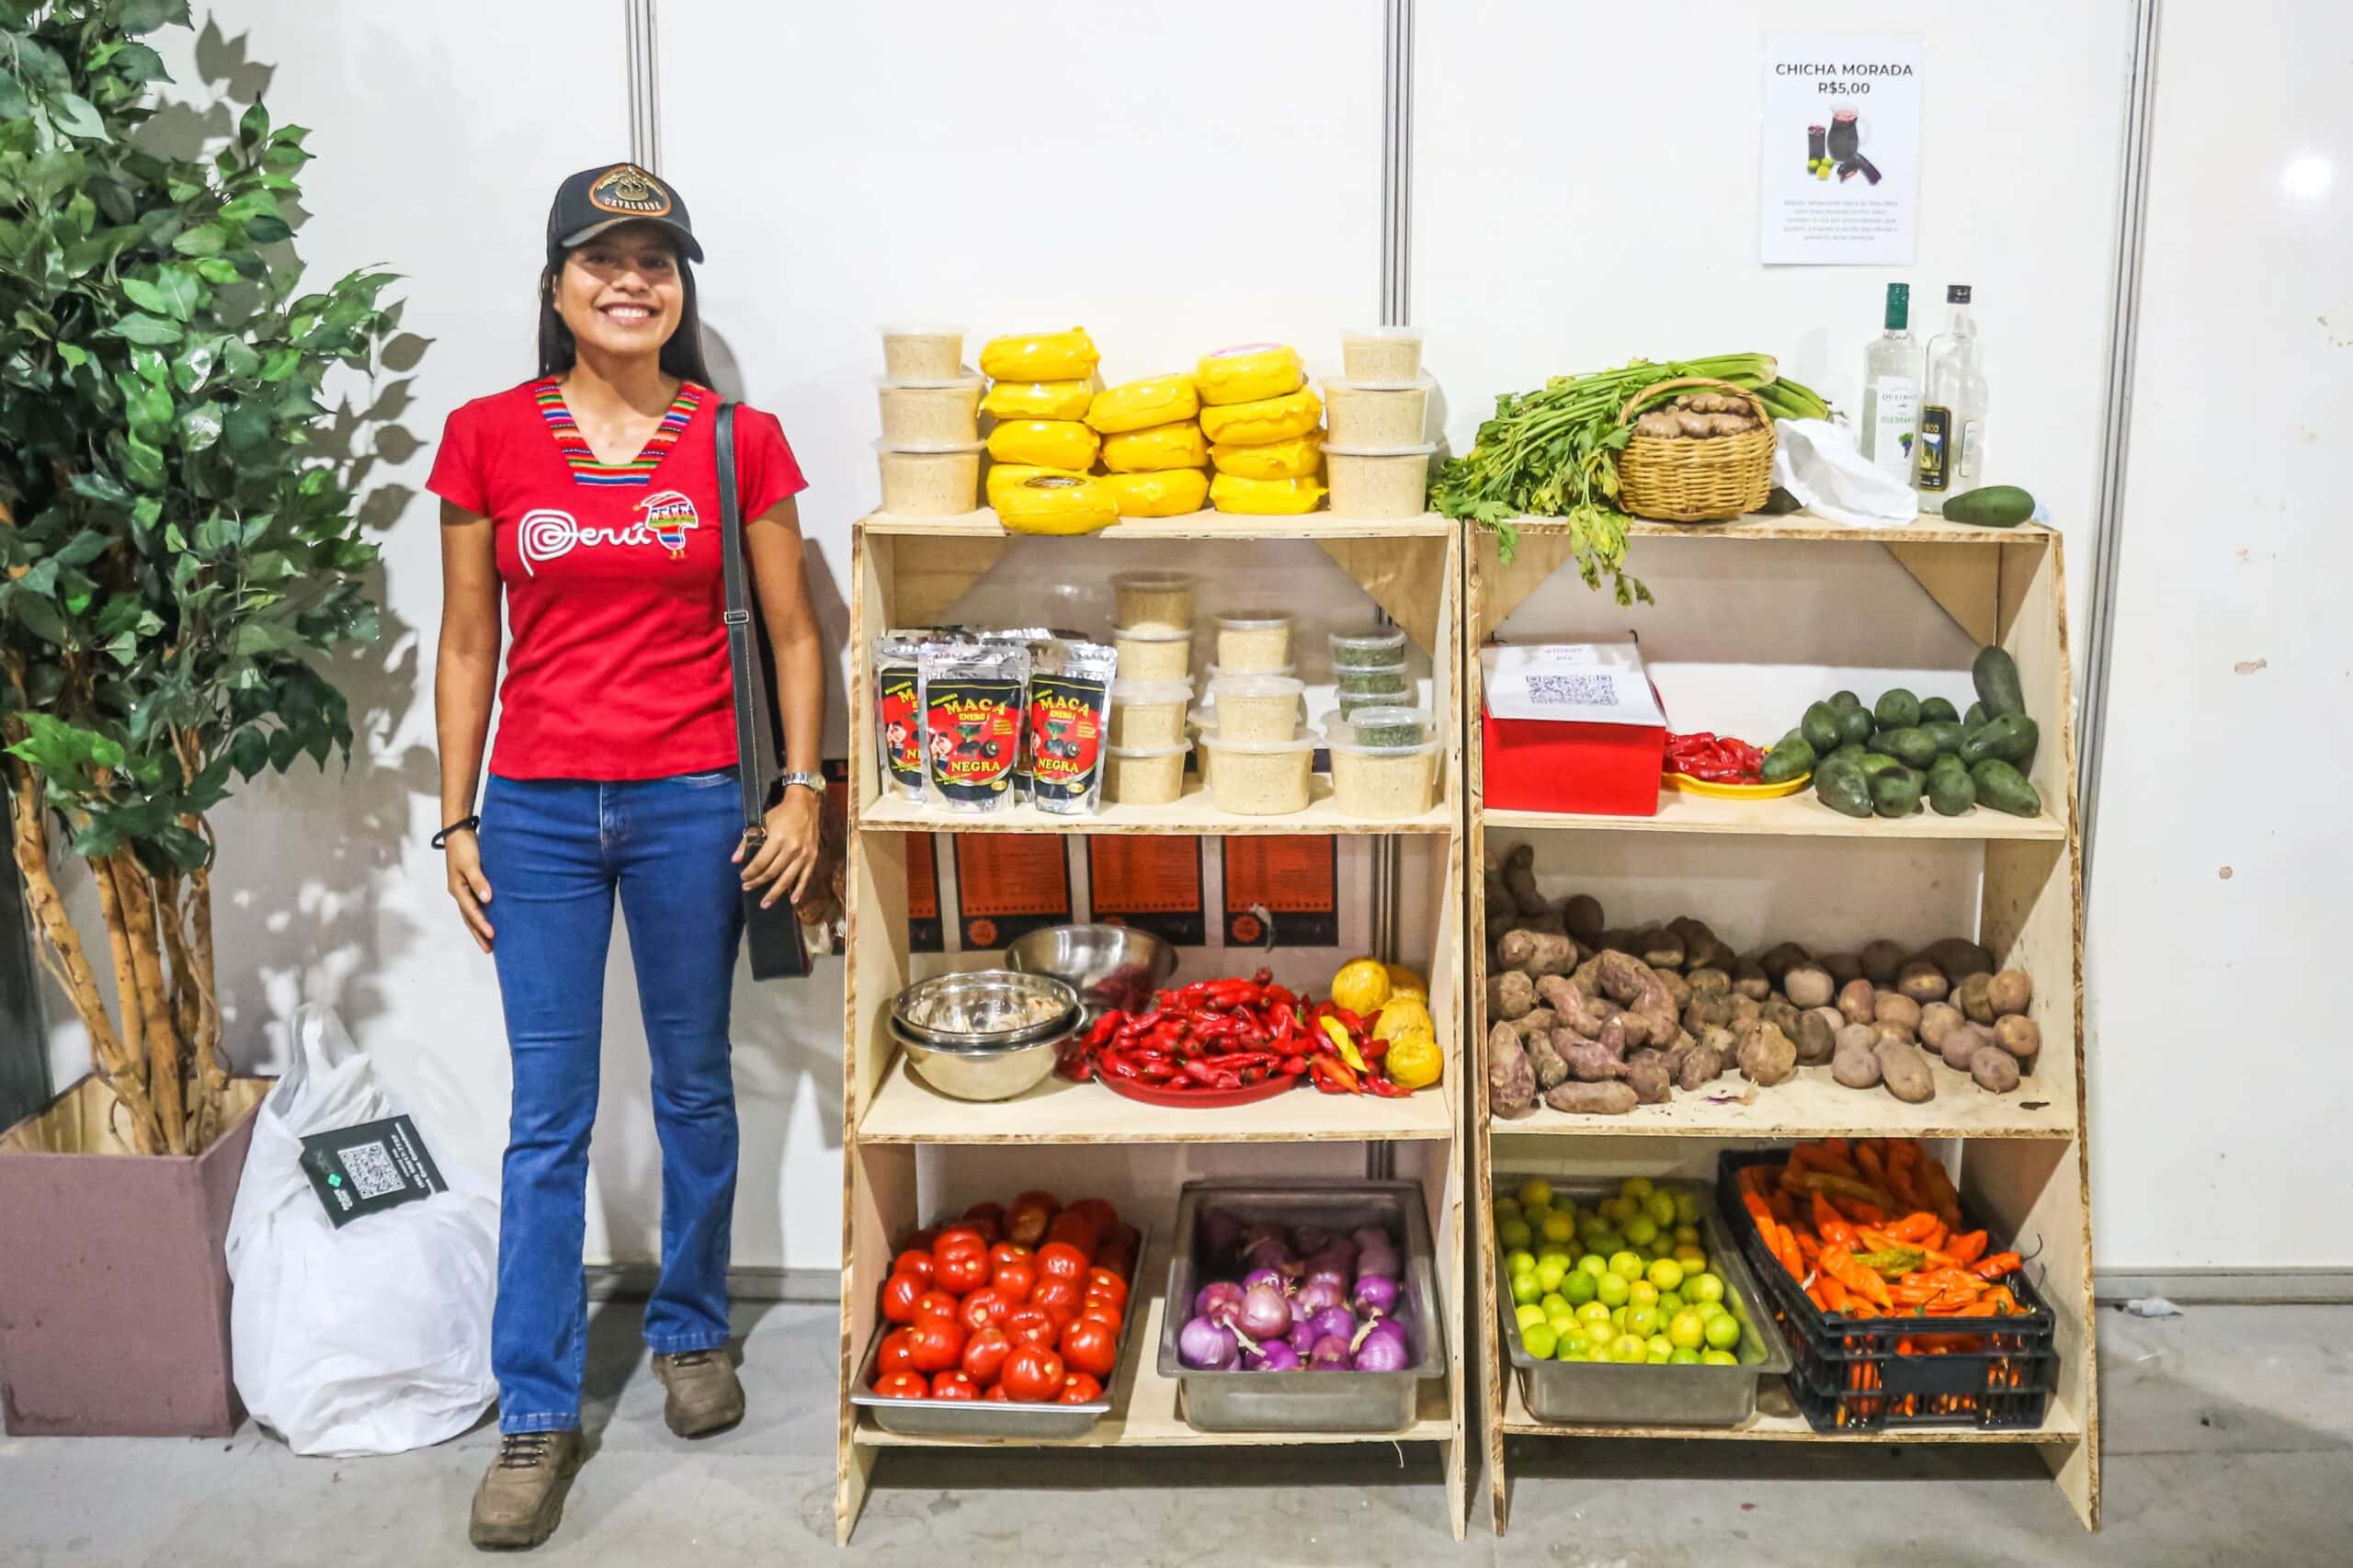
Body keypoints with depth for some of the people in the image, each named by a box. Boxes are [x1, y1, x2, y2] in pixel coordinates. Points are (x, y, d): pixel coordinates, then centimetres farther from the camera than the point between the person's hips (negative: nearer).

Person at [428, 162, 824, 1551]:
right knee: (549, 1118, 5)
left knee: (695, 1085, 12)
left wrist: (803, 790, -2)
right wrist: (457, 821, 5)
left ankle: (694, 1331, 34)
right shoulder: (488, 436, 2)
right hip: (538, 810, 1)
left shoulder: (739, 442, 0)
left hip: (691, 804, 0)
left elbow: (793, 633, 5)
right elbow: (468, 644, 6)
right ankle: (537, 1415, 17)